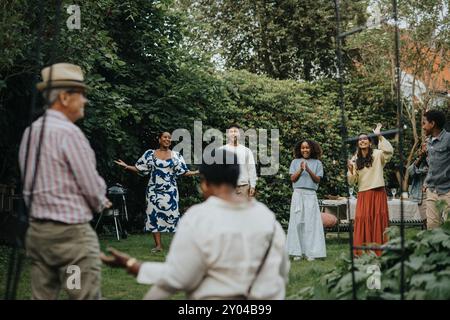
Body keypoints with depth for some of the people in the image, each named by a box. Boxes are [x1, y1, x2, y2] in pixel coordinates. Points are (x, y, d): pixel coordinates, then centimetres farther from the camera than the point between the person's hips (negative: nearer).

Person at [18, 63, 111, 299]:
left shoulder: (30, 132, 9)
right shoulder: (69, 132, -15)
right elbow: (92, 187, -14)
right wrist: (101, 203, 9)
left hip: (36, 231, 8)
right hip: (71, 233, -8)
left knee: (41, 296, 11)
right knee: (87, 296, -2)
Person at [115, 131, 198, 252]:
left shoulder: (176, 155, 6)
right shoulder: (149, 154, 4)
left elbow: (184, 172, 3)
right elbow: (139, 169, 4)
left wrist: (196, 172, -10)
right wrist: (126, 166, -8)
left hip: (170, 191, 0)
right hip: (154, 190, 0)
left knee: (172, 215, -4)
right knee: (154, 215, -2)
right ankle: (158, 245, 2)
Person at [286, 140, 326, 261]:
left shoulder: (317, 163, 9)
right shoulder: (295, 162, 11)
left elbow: (318, 180, 1)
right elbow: (292, 178, 3)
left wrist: (309, 170, -13)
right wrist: (300, 170, -12)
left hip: (311, 195, 0)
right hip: (298, 193, 1)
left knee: (310, 222, -4)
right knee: (297, 221, -3)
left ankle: (310, 252, 0)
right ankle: (297, 252, 0)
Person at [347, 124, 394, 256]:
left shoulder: (377, 155, 0)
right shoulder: (355, 160, 9)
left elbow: (389, 151, -23)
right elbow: (351, 182, 8)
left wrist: (379, 135, -23)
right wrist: (350, 170, -11)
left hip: (378, 193, -2)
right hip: (363, 194, 2)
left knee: (378, 220, -3)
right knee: (362, 220, -4)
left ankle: (379, 252, 1)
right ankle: (362, 252, 0)